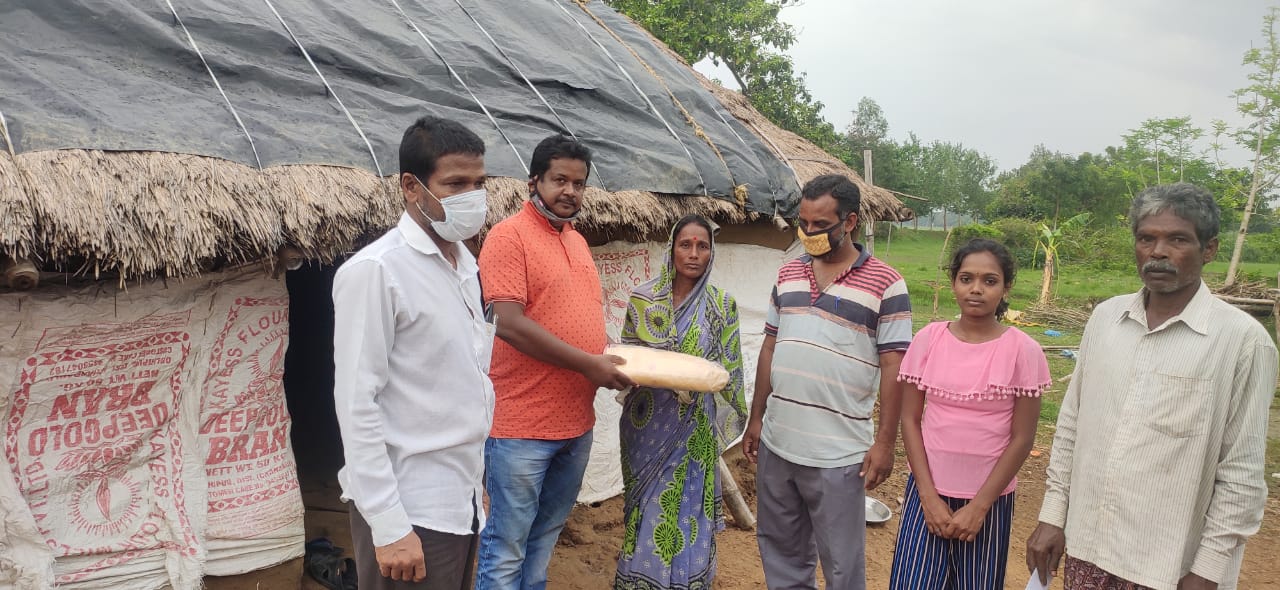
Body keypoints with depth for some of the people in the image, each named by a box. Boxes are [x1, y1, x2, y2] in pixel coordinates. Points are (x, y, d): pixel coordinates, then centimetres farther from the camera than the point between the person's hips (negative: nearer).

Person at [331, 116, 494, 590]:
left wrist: (479, 479, 14)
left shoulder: (464, 261, 9)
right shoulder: (374, 271, -15)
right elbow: (356, 404, -17)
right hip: (408, 508, -7)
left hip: (462, 498, 7)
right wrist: (388, 526, -19)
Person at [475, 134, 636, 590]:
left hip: (577, 422, 8)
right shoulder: (509, 236, -11)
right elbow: (509, 324, -20)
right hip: (521, 426, -7)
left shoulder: (577, 240, 13)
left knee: (544, 539, 19)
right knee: (506, 549, 2)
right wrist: (588, 364, -18)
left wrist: (610, 357, 7)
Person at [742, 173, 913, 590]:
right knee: (780, 551, 18)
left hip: (838, 454, -5)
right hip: (776, 444, 5)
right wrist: (756, 418, 12)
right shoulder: (787, 275, 9)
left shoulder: (885, 284, -7)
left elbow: (893, 367, -8)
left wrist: (884, 442, -11)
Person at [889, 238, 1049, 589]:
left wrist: (979, 506, -9)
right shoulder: (929, 339, -4)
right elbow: (910, 420, -1)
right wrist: (929, 496, -7)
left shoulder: (1023, 351, -8)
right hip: (928, 492, 1)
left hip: (989, 499, -1)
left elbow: (1022, 438, -6)